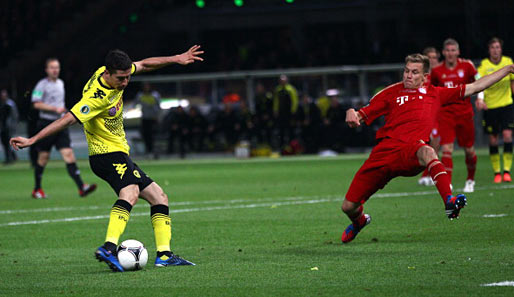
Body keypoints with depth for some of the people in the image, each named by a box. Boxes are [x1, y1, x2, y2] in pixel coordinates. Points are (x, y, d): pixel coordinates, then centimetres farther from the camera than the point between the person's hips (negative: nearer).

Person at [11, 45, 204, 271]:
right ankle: (108, 248, -54)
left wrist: (177, 59, 13)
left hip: (119, 154, 10)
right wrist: (31, 140, -28)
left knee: (159, 197, 12)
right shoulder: (97, 96, -26)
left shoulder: (114, 73, 0)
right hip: (107, 154, -10)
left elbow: (144, 65, 17)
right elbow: (69, 119, -28)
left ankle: (164, 255, 9)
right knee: (130, 193, -36)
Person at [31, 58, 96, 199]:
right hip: (46, 123, -5)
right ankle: (37, 190, 20)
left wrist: (63, 109, 14)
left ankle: (81, 187, -20)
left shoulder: (60, 83, 15)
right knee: (43, 157, 4)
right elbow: (37, 104, -15)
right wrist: (55, 109, -19)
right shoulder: (42, 85, -7)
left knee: (68, 153, -8)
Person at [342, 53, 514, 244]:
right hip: (385, 149, 1)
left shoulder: (435, 94, 20)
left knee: (426, 151, -40)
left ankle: (449, 202, -55)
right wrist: (351, 114, -11)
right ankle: (359, 221, 39)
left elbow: (475, 87, 22)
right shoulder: (391, 93, 17)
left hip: (410, 154, -1)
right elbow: (360, 117, 14)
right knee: (348, 207, 1)